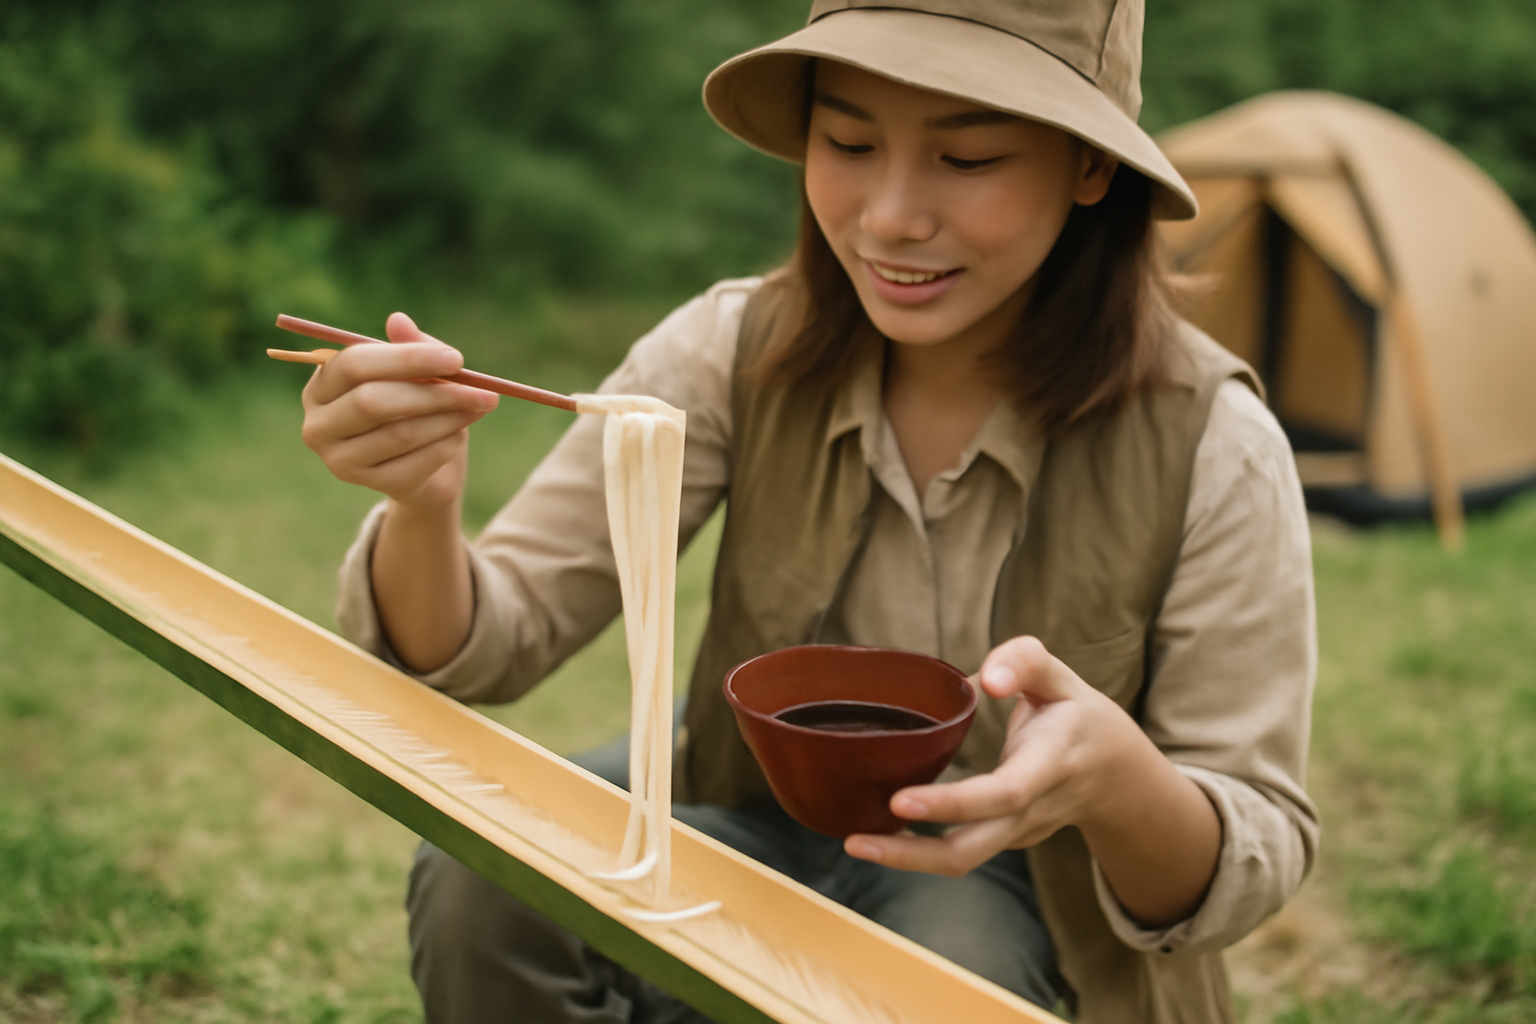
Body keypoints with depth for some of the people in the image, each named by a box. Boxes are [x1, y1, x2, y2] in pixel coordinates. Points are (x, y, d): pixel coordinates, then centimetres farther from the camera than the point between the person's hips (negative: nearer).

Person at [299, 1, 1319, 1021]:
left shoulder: (1211, 449, -20)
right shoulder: (736, 353, -12)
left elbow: (1261, 855, -14)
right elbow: (485, 645, -11)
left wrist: (1117, 780, -39)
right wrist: (423, 505, -35)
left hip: (1013, 887, -2)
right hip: (761, 831, 3)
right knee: (480, 870, -24)